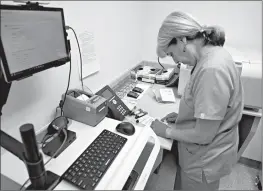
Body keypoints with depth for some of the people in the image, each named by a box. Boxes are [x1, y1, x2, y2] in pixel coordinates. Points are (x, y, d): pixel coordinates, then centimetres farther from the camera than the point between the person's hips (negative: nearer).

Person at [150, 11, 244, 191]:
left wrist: (167, 131, -13)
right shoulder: (214, 53, -1)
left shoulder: (212, 69, -32)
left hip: (204, 161, -8)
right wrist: (183, 116, 5)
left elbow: (203, 135, -27)